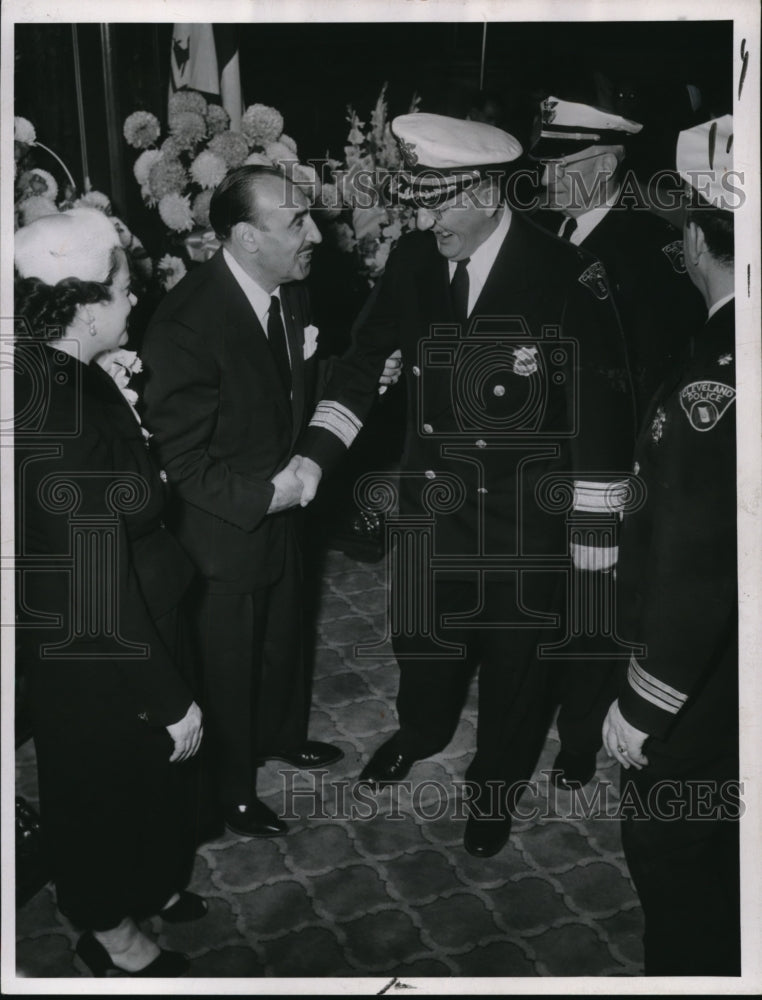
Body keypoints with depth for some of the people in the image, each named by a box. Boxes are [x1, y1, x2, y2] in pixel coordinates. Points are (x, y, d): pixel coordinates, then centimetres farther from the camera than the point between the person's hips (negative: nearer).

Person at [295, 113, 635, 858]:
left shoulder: (565, 274, -21)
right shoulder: (413, 258, -8)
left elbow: (602, 408, -15)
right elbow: (366, 356, 0)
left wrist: (595, 528, -12)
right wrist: (315, 453, -13)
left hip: (522, 509, -4)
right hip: (430, 491, 4)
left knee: (512, 647, 15)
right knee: (419, 626, 22)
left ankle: (496, 781, 41)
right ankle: (421, 730, 53)